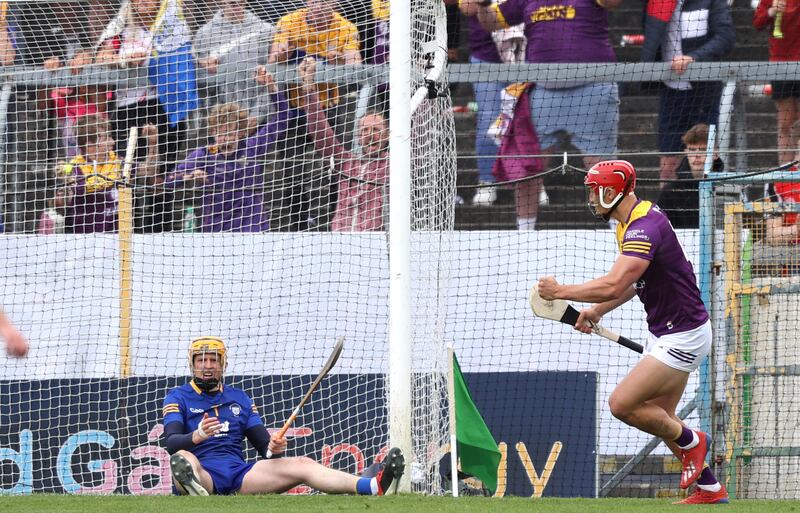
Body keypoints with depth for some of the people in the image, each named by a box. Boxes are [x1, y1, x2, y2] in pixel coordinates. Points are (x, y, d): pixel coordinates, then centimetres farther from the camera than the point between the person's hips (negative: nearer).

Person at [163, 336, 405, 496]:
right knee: (183, 459, -40)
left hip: (239, 472, 4)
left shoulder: (239, 397, 26)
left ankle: (372, 487, -35)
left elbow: (263, 444, 20)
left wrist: (273, 449, -7)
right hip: (203, 472, -4)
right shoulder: (178, 397, 12)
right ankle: (194, 489, -79)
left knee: (301, 464, -15)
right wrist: (197, 436, -29)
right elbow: (171, 442, -6)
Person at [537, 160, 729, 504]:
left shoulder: (644, 229, -24)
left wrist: (562, 292, -23)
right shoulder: (633, 223, 9)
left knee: (621, 404, -13)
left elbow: (613, 285, -34)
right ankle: (710, 489, 22)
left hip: (683, 337, -10)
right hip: (666, 333, 10)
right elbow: (633, 282, 22)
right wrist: (597, 311, 11)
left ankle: (689, 441, 8)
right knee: (657, 417, 14)